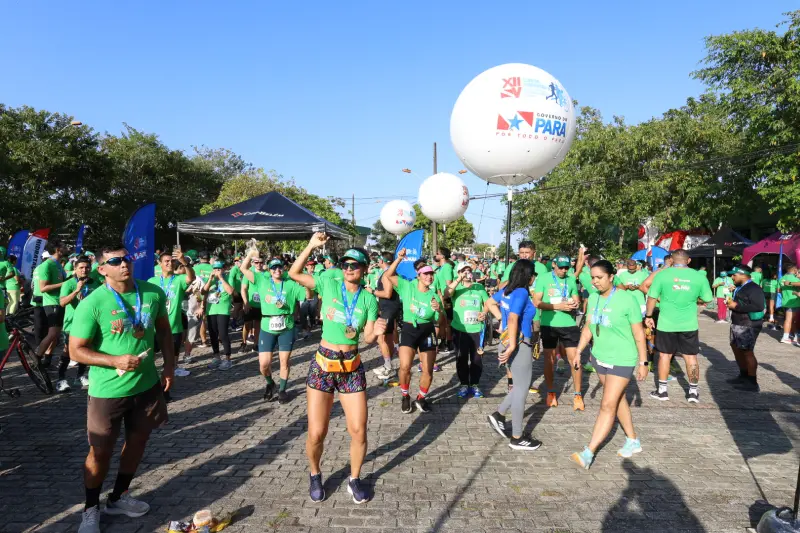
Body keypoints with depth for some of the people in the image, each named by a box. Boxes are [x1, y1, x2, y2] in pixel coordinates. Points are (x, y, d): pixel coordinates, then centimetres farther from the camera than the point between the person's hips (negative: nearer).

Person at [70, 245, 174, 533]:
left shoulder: (153, 293, -6)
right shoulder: (92, 303, -18)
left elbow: (163, 329, 8)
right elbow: (76, 350, -13)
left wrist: (169, 365, 2)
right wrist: (115, 361, -26)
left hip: (147, 384, 5)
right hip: (108, 390, -4)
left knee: (137, 440, 18)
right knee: (101, 450, 8)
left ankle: (119, 497, 40)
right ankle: (91, 509, 31)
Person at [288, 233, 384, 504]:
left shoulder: (369, 300, 0)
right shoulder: (329, 285, -3)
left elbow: (368, 339, 0)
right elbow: (294, 274, -7)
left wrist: (377, 331, -23)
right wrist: (311, 246, -16)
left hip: (352, 367, 2)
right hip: (322, 365, -1)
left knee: (358, 431, 3)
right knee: (316, 433, -1)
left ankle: (355, 479, 29)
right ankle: (315, 475, 30)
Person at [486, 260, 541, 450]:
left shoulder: (506, 290, 6)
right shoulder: (521, 293, -18)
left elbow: (489, 303, 21)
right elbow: (513, 319, -29)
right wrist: (512, 346, -26)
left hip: (512, 342, 8)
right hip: (520, 345, -8)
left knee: (521, 386, 22)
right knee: (522, 389, 3)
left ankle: (498, 415, 24)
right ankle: (517, 438, 14)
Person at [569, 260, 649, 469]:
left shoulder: (627, 299, -17)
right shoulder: (593, 298, 1)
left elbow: (639, 333, -12)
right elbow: (588, 327, 9)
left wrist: (643, 362, -9)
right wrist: (578, 351, 4)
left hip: (622, 360, -7)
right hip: (599, 357, 7)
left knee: (608, 405, -7)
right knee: (618, 399, 18)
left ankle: (588, 453, -6)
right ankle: (633, 441, 36)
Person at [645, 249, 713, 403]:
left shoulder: (662, 274, -7)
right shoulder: (699, 276, -3)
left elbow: (652, 297, -3)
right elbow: (707, 299, 6)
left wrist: (648, 316, 9)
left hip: (666, 323, -1)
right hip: (689, 324, 1)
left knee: (665, 355, 11)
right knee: (691, 356, 11)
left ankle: (662, 390, 18)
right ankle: (693, 392, 19)